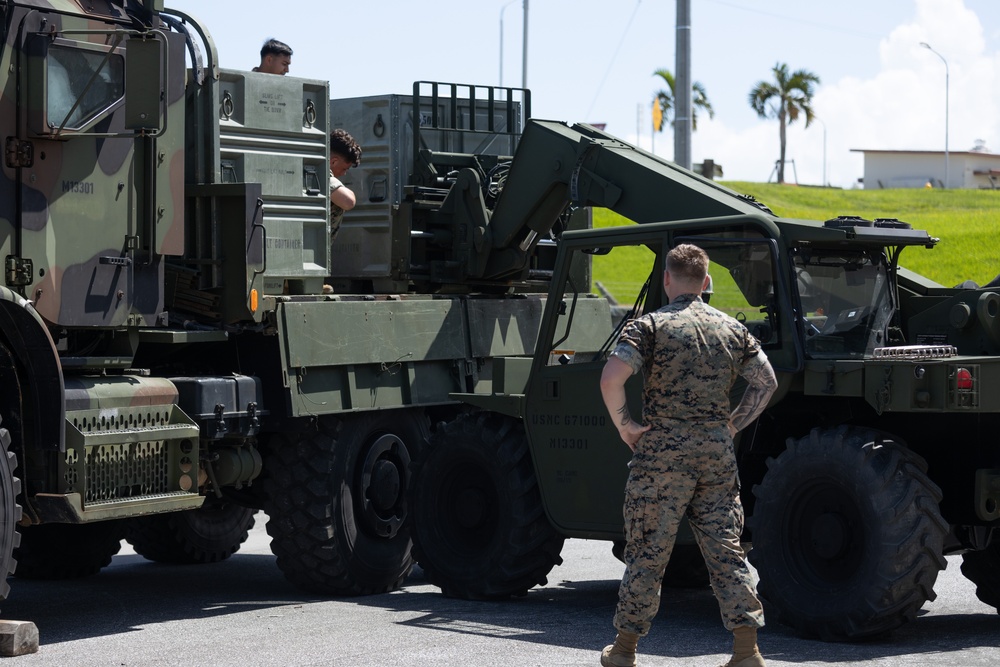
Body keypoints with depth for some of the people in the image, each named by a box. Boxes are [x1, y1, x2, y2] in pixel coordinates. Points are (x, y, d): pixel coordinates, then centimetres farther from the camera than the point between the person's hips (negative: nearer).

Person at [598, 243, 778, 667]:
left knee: (647, 552, 5)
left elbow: (611, 378, -19)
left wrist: (624, 424, -6)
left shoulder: (650, 326, -7)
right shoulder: (732, 329, 9)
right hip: (717, 450, 4)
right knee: (725, 550, 6)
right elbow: (766, 383, 12)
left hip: (663, 451, -4)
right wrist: (733, 425, 15)